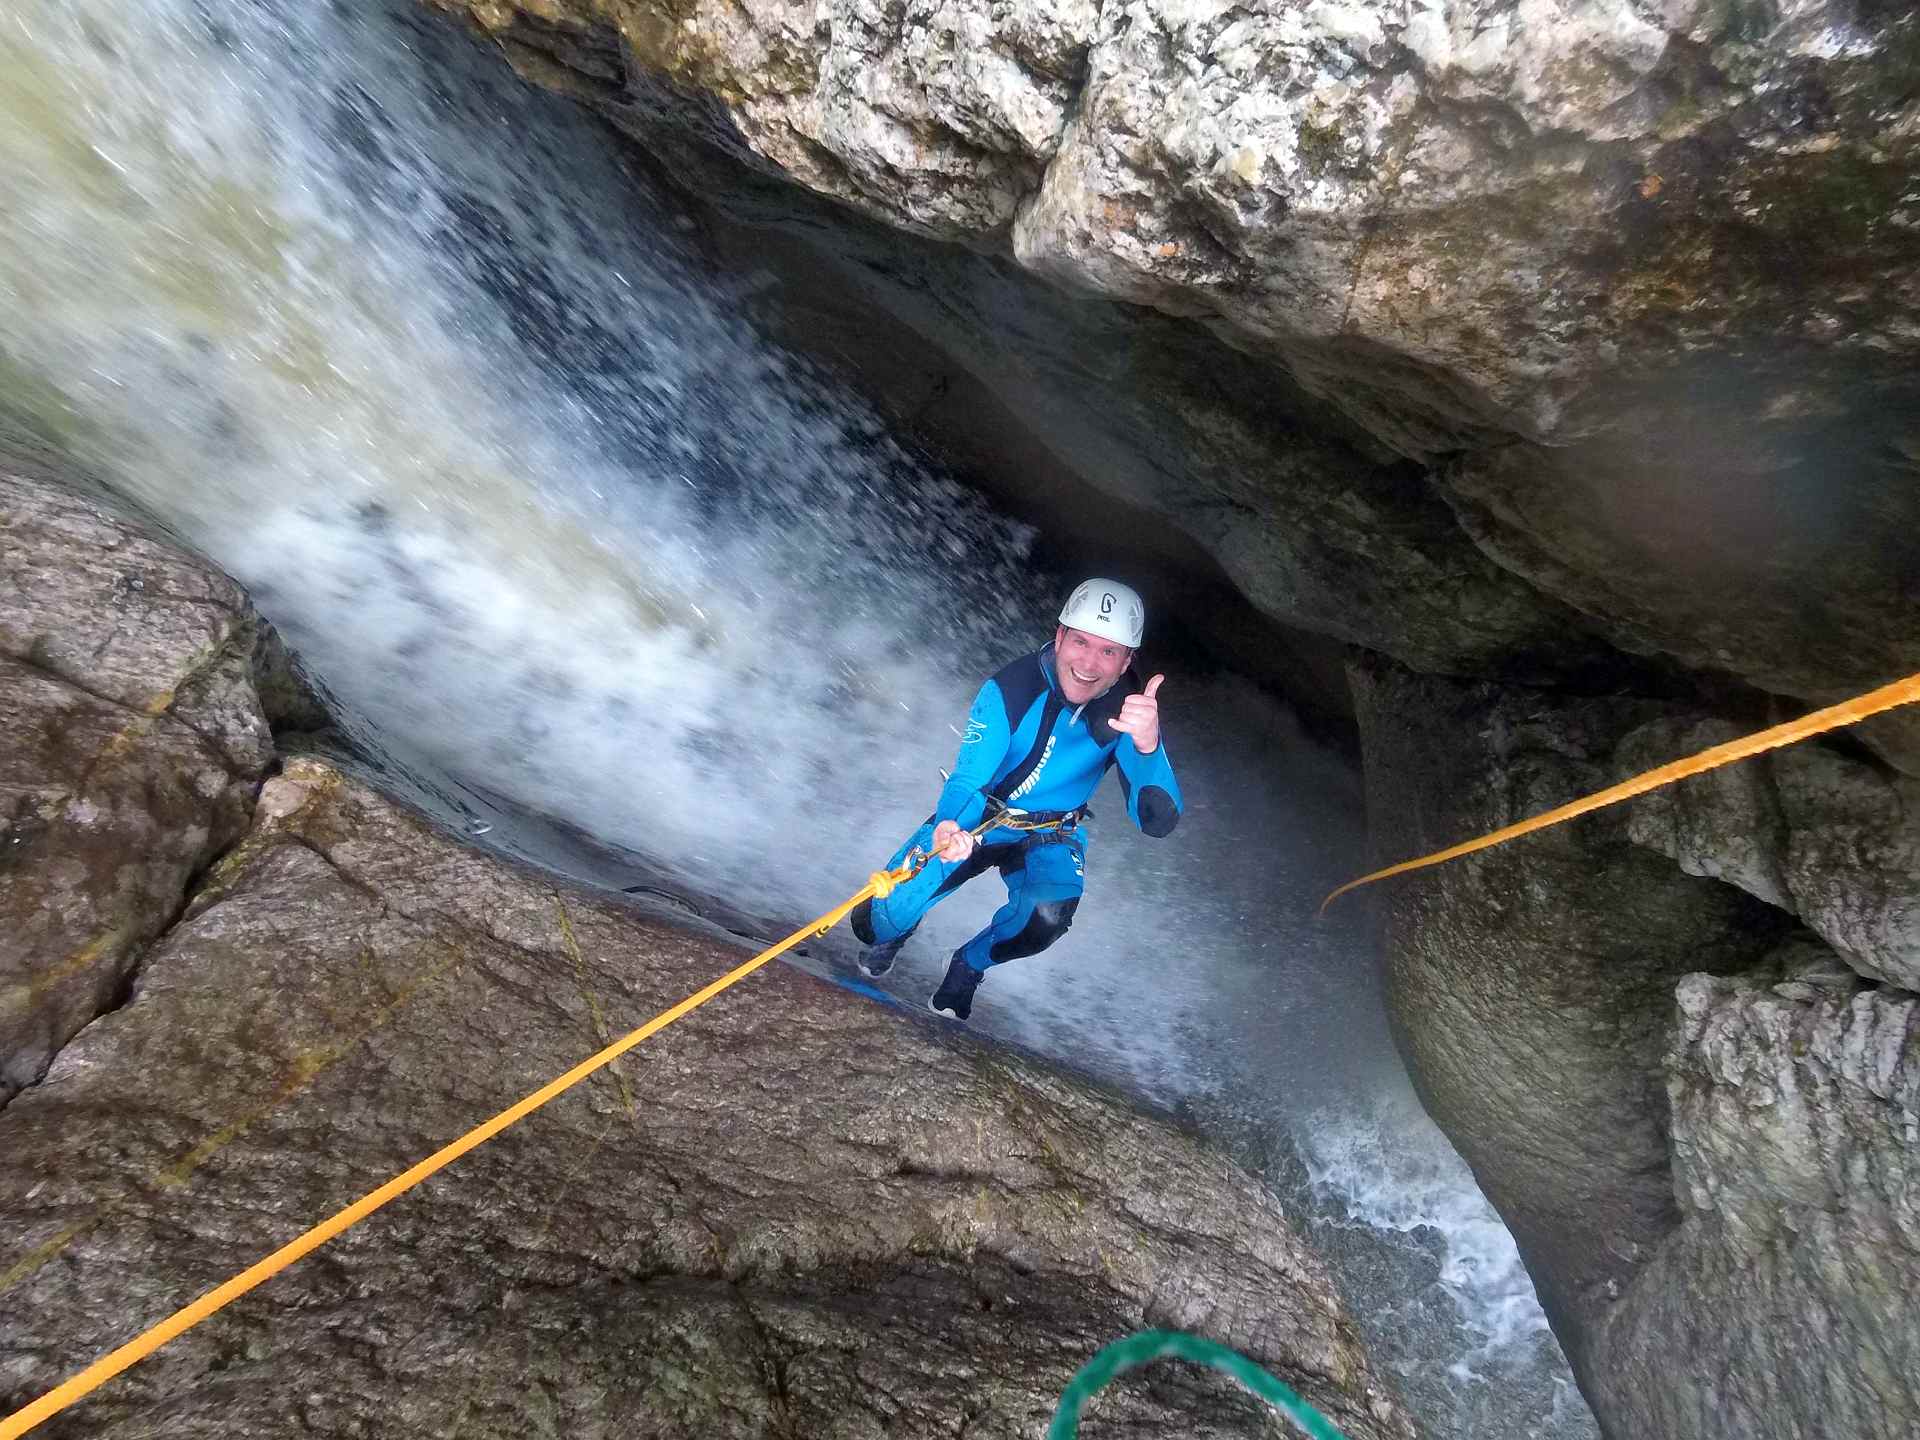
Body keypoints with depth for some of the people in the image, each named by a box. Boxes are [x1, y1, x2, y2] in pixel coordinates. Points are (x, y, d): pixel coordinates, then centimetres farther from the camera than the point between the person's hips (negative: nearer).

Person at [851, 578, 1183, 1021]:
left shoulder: (1130, 709, -22)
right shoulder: (1008, 690, -26)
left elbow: (1159, 820, -31)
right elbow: (968, 781, -28)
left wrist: (1147, 745, -53)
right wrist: (950, 828, -53)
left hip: (1049, 839, 1)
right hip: (975, 821, 0)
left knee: (1048, 914, -32)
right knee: (879, 916, -10)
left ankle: (969, 965, 3)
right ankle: (887, 938, 32)